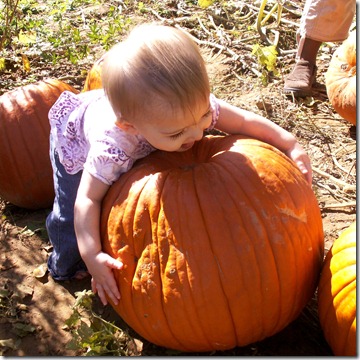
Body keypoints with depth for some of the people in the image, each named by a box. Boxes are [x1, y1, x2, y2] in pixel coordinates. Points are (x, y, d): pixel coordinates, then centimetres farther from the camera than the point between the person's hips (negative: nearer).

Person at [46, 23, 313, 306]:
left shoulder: (195, 104, -38)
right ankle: (66, 265, 31)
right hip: (78, 146, -4)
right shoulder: (111, 147, -50)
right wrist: (92, 255, -49)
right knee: (71, 219, 0)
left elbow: (244, 121, -23)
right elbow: (87, 199, -40)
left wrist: (291, 144, -30)